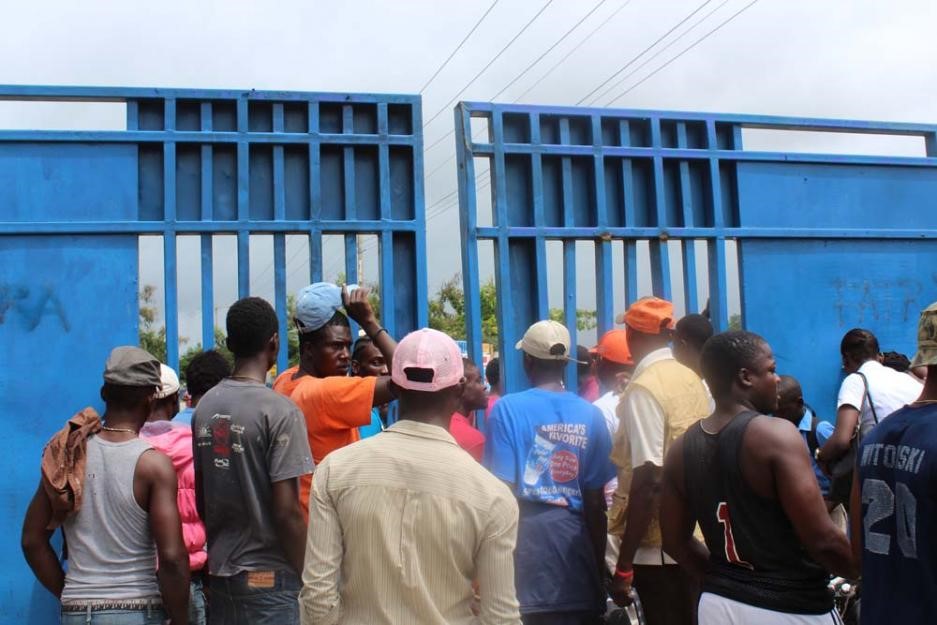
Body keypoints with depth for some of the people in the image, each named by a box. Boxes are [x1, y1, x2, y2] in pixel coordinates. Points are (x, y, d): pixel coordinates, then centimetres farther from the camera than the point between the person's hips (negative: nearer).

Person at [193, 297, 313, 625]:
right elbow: (287, 511, -17)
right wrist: (307, 580, -8)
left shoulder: (205, 406, 4)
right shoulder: (280, 411, -16)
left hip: (219, 573, 6)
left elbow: (200, 499, 10)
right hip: (270, 577, -6)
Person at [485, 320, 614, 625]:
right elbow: (596, 498, 3)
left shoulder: (507, 408, -8)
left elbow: (504, 489, -10)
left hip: (525, 533, -3)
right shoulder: (590, 414, 1)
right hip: (575, 536, 3)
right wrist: (599, 560, 14)